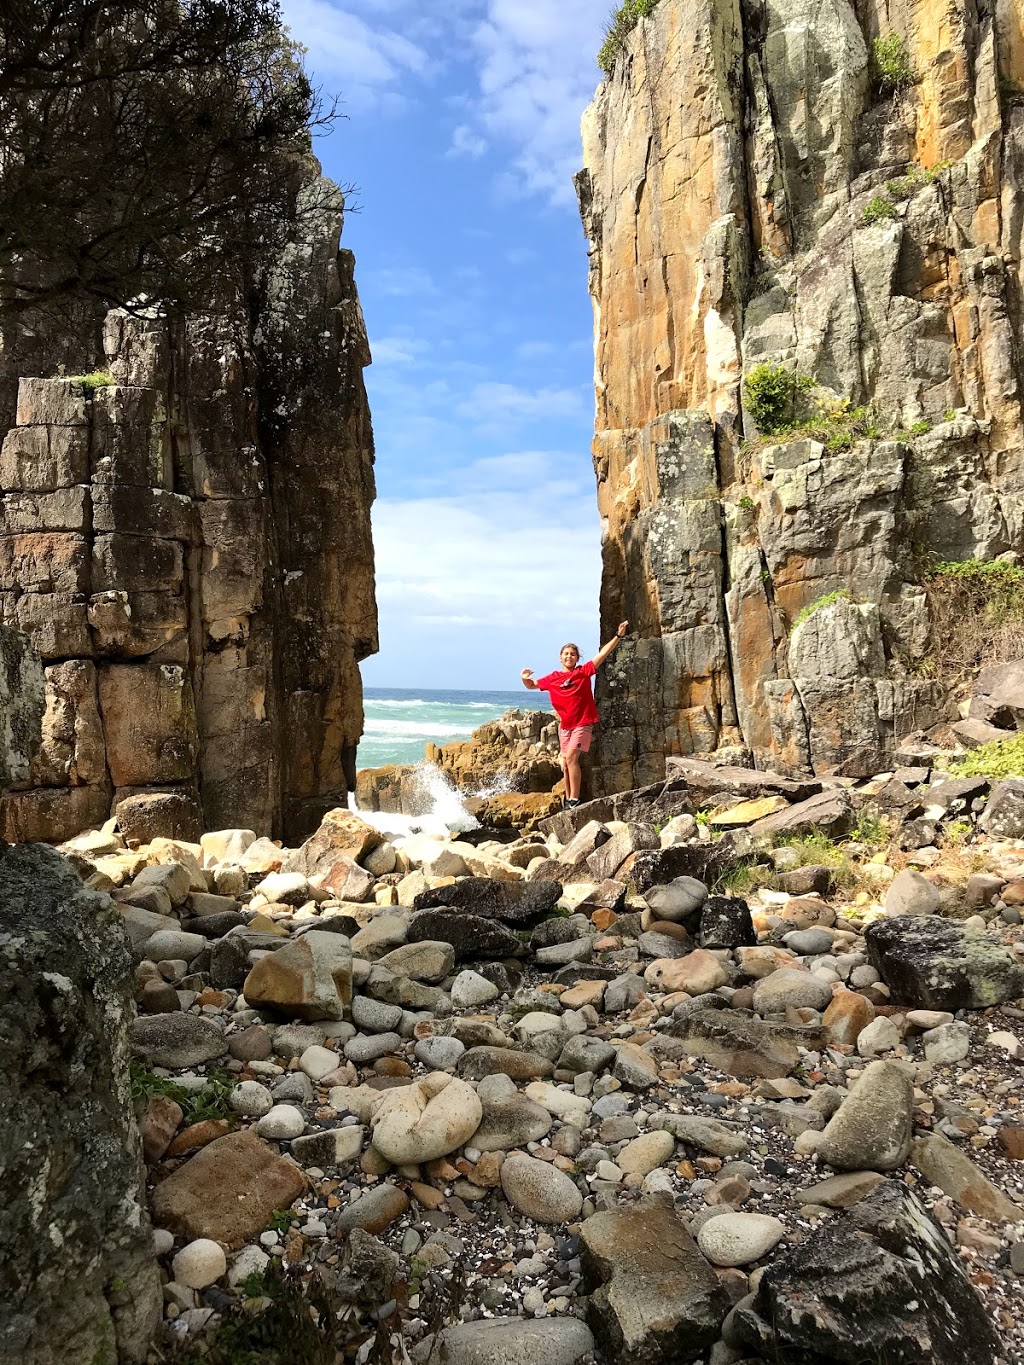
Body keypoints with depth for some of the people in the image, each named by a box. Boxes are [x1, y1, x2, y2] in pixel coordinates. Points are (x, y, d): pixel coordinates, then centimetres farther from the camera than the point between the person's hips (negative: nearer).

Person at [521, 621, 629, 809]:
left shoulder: (584, 671, -3)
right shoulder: (552, 679, 7)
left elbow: (603, 653, -8)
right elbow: (532, 685, 19)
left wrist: (618, 635, -15)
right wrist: (524, 679, -3)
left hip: (583, 723, -5)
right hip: (565, 725, 5)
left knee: (571, 757, -20)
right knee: (565, 765, 9)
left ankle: (574, 799, -19)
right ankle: (568, 800, 20)